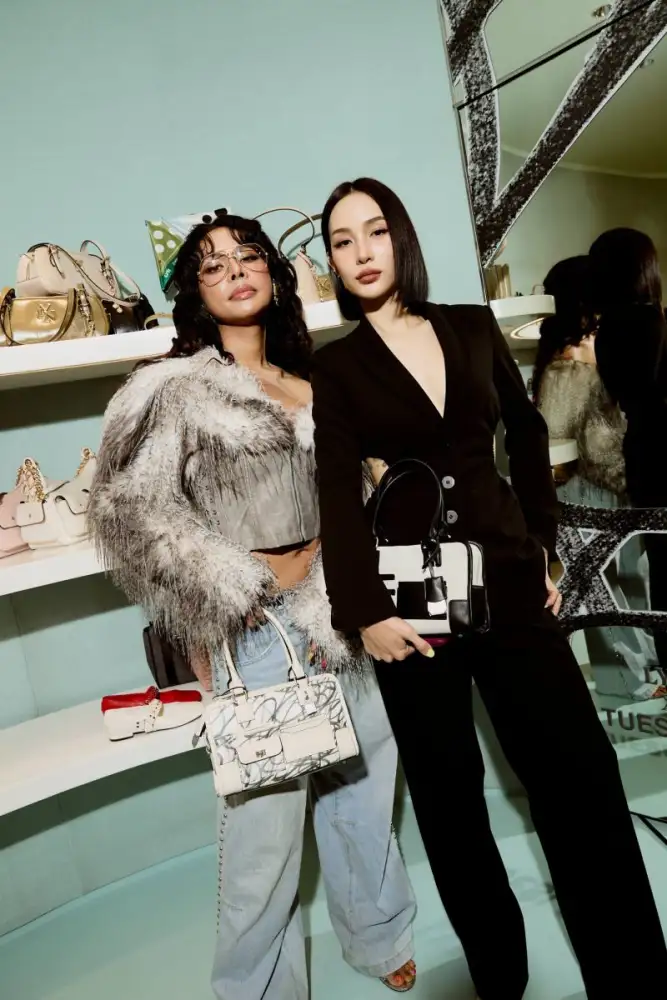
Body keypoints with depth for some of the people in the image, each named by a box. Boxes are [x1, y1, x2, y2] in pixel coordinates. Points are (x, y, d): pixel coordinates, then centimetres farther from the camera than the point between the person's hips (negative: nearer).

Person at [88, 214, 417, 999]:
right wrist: (228, 590, -12)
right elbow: (132, 507, -10)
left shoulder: (311, 388, 13)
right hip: (251, 631, -5)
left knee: (363, 787, 17)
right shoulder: (177, 390, -3)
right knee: (263, 817, 3)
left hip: (336, 614, 5)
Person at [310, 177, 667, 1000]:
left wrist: (543, 545, 11)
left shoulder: (474, 329, 9)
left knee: (579, 772, 3)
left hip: (507, 579, 2)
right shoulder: (335, 367, 2)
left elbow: (526, 436, 16)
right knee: (448, 789, 8)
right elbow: (339, 495, -6)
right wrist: (364, 612, -14)